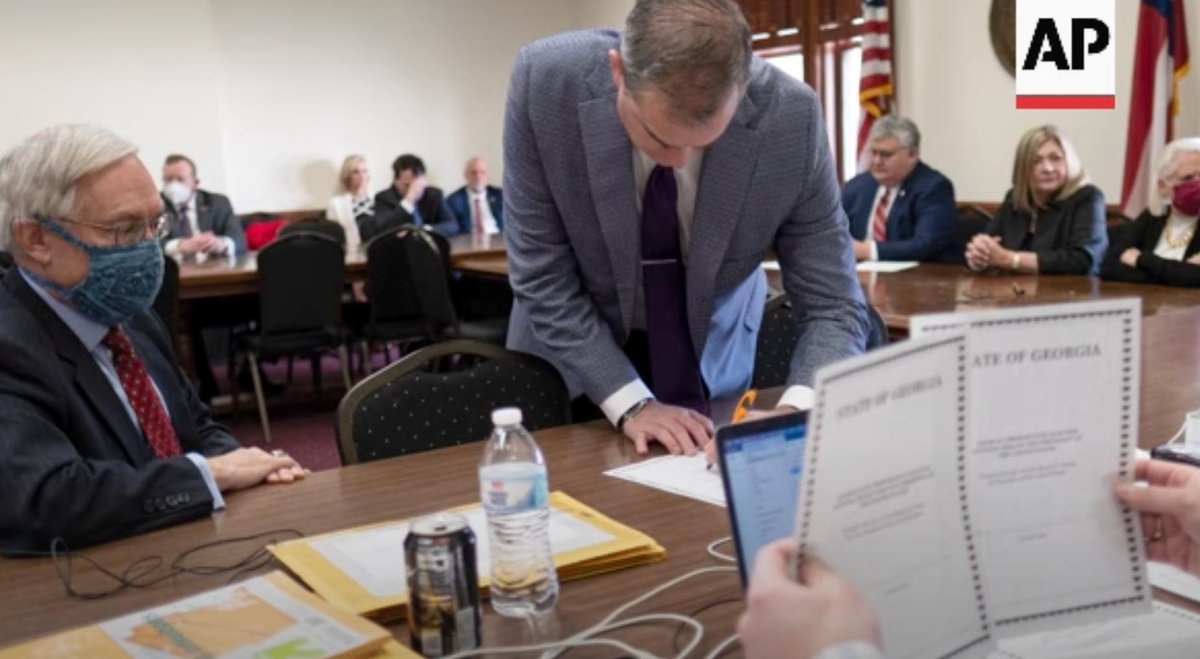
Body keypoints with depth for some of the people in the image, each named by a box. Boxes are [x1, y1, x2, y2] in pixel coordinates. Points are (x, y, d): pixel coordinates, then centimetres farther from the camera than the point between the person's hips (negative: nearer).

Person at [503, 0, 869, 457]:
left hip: (714, 358, 1)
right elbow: (543, 279, -19)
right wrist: (630, 403, -25)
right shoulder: (545, 83, -27)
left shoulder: (789, 116, -26)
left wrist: (794, 413, -37)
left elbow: (833, 307, -19)